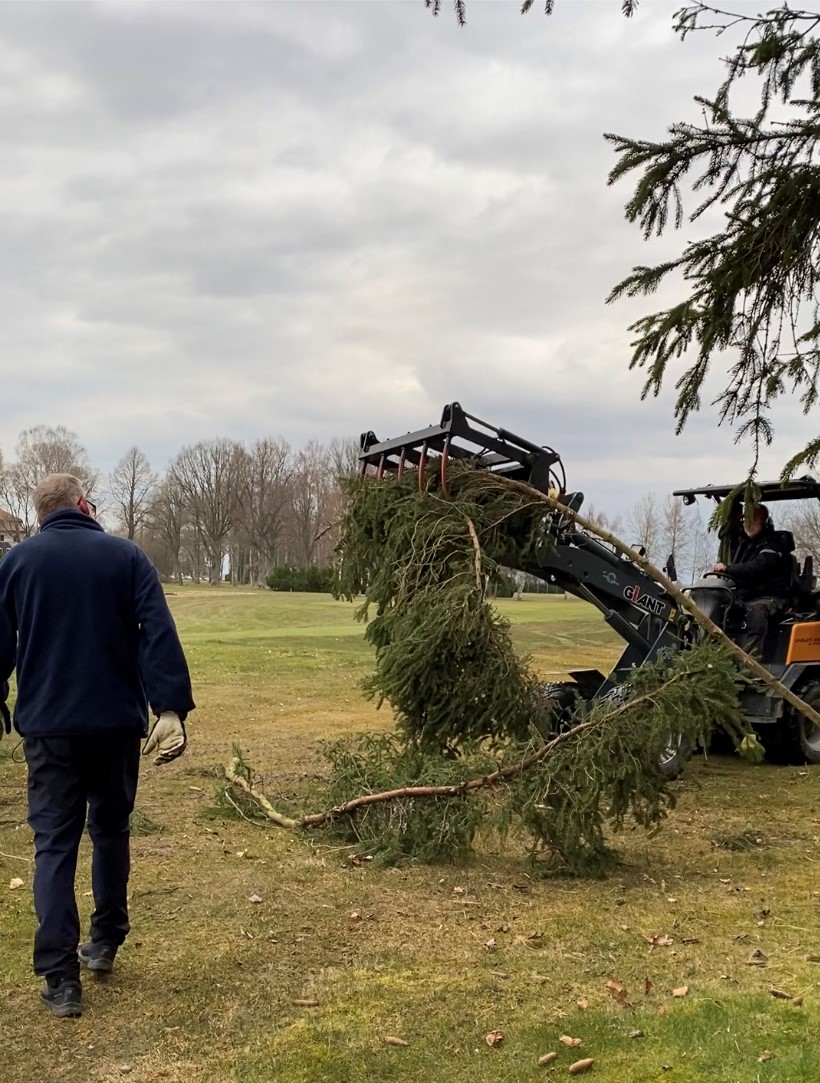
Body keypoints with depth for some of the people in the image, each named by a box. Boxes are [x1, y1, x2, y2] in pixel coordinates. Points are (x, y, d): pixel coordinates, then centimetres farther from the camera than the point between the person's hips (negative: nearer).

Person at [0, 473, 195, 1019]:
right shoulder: (127, 556, -1)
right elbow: (160, 637, -11)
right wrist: (171, 708, -15)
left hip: (48, 726, 0)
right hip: (116, 723, 0)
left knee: (55, 843, 3)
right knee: (111, 830, 19)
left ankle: (60, 978, -1)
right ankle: (105, 942, 30)